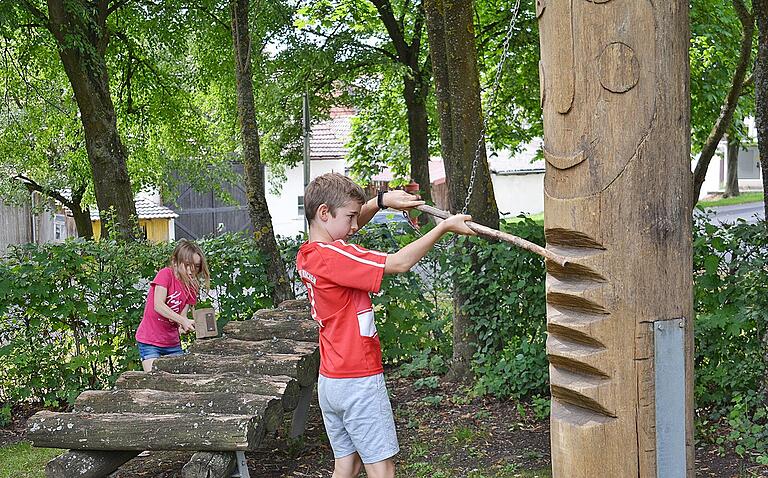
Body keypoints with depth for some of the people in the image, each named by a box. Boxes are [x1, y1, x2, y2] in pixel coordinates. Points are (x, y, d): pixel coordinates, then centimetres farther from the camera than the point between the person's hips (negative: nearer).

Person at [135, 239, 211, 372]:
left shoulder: (192, 287, 5)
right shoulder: (166, 274, -12)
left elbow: (182, 315, -1)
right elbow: (158, 306, -22)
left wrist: (184, 327, -25)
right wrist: (183, 321, -32)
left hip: (172, 343, 6)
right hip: (149, 341, -6)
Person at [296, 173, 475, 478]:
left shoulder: (307, 255, 5)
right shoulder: (333, 256, -21)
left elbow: (349, 223, 21)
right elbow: (399, 263, -22)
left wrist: (381, 201, 5)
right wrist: (445, 226, -16)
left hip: (330, 381, 9)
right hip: (359, 381, -9)